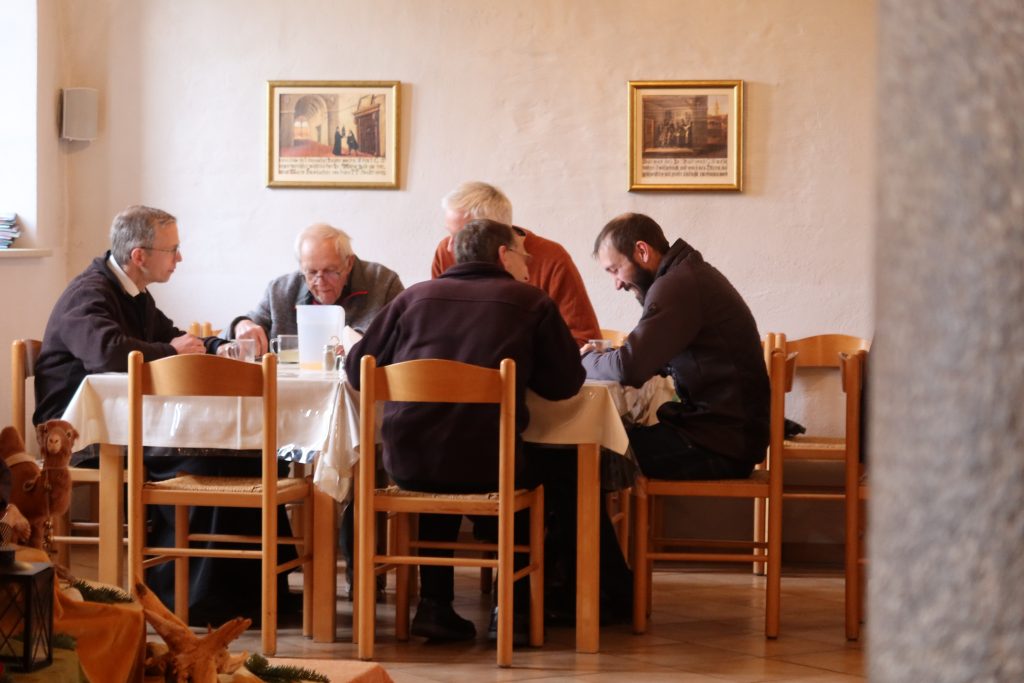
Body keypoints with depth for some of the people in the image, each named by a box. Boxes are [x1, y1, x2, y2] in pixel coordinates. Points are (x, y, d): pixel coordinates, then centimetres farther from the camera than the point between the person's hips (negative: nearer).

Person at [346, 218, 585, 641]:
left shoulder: (415, 296, 11)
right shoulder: (532, 302, 5)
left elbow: (357, 369, 11)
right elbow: (566, 383, 4)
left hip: (408, 465, 3)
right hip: (487, 469, -2)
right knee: (537, 470, 30)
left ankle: (434, 603, 27)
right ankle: (513, 603, 27)